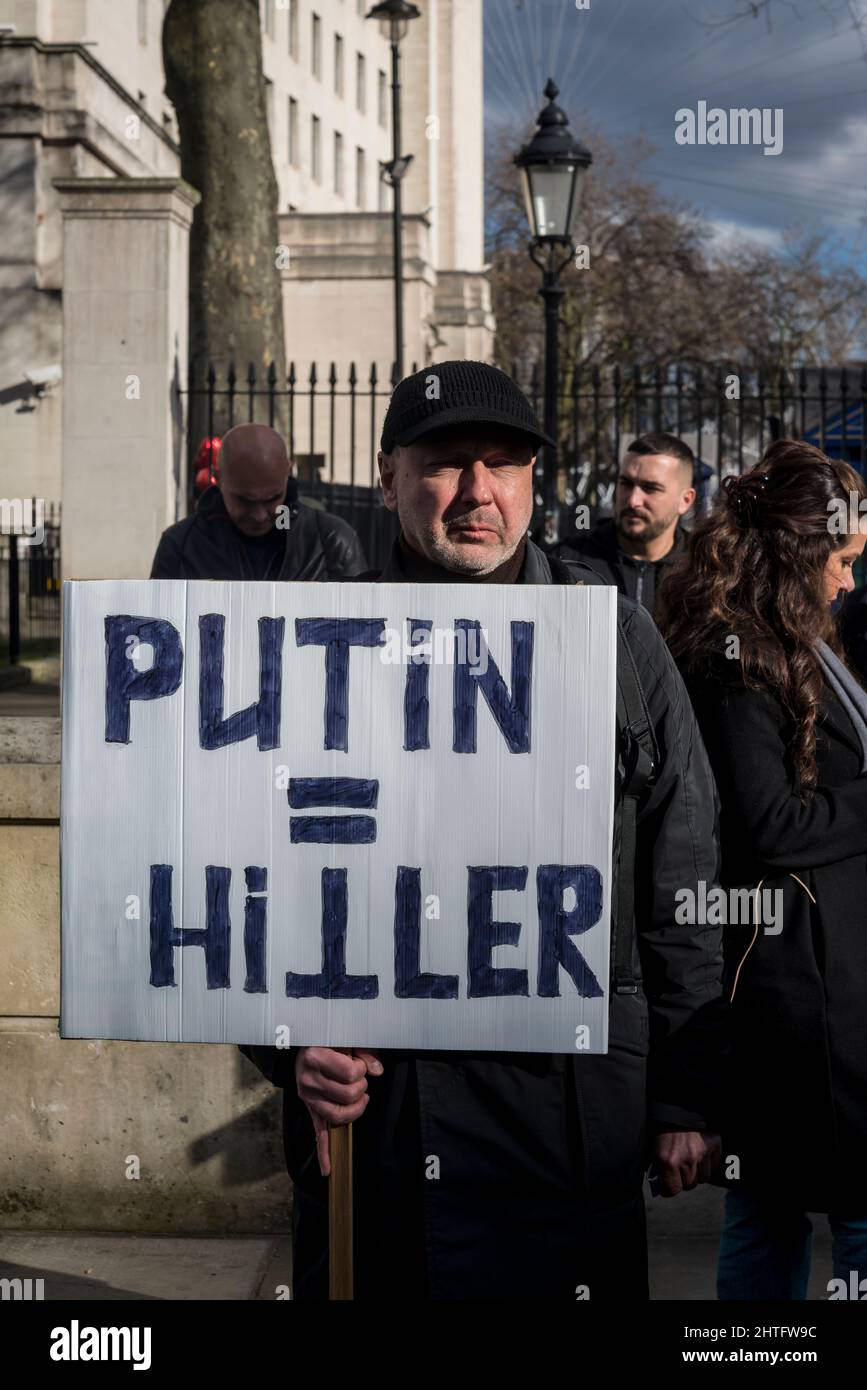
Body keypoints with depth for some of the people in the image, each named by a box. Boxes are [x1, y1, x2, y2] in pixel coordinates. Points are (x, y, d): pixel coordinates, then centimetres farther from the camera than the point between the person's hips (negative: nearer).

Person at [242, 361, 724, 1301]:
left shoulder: (617, 639, 6)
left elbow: (681, 885, 7)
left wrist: (686, 1098, 4)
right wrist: (295, 1044, -12)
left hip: (579, 1111, 1)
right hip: (375, 1107, 0)